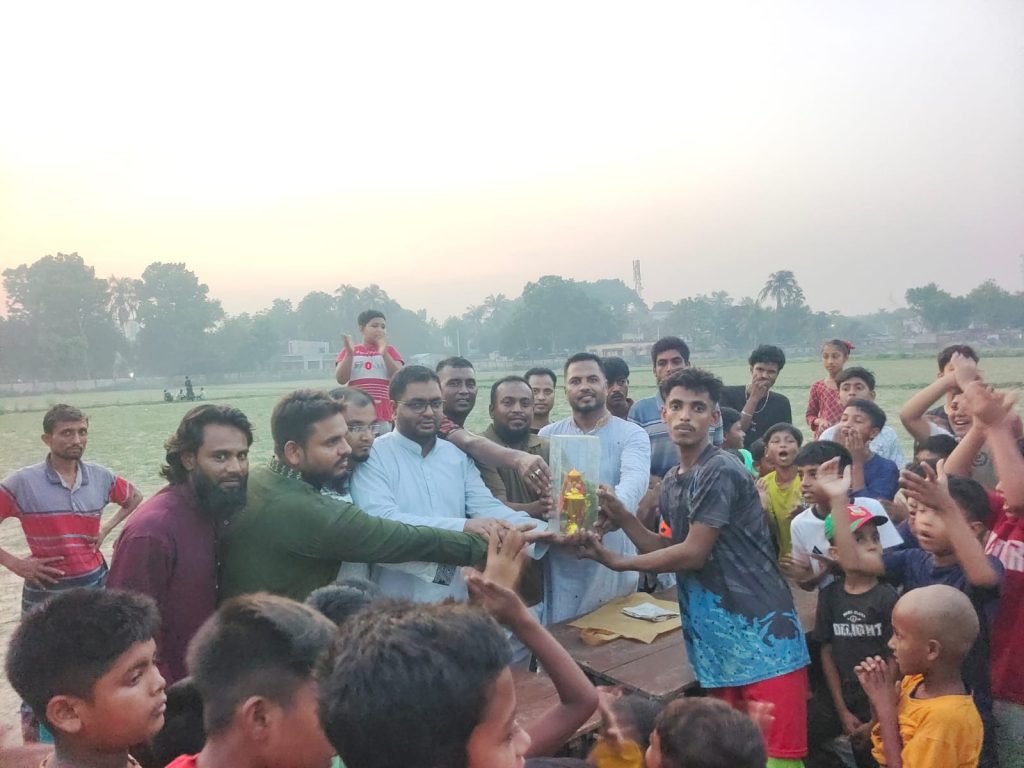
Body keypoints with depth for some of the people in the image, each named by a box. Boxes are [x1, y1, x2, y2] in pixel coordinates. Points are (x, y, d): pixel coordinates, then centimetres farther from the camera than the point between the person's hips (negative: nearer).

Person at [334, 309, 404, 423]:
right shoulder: (349, 351, 11)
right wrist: (349, 353, -12)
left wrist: (384, 353, -14)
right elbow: (341, 379, -1)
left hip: (385, 414, 1)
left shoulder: (390, 350, 11)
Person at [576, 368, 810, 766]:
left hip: (760, 631, -8)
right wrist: (622, 518, 1)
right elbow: (673, 552, 15)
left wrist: (616, 562, -7)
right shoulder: (671, 483, 12)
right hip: (715, 636, 8)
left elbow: (694, 554, -16)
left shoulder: (721, 472, -15)